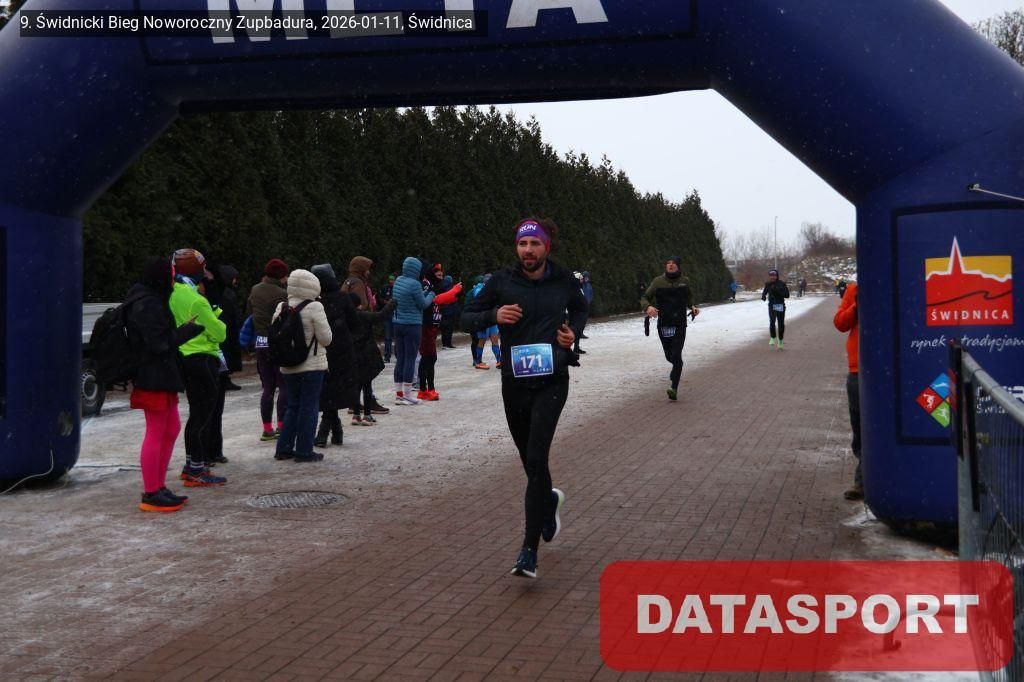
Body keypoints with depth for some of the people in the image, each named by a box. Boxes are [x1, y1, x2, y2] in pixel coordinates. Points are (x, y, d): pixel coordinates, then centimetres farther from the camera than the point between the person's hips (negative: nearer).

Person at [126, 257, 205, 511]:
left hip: (161, 376, 11)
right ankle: (151, 495, 2)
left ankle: (159, 487, 25)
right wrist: (189, 329, -13)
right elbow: (161, 343, -22)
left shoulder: (152, 300, 16)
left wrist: (183, 329, 9)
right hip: (154, 378, -11)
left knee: (171, 428, 17)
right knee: (156, 433, -5)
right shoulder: (147, 305, -17)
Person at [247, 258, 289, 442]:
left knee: (267, 387, 11)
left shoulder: (255, 291, 7)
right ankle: (281, 425, -4)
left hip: (260, 344, 6)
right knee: (285, 385, 1)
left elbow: (248, 313, 16)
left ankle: (267, 428, 11)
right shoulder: (281, 294, -14)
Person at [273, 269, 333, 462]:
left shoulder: (281, 307, 3)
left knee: (293, 406, 17)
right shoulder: (314, 307, -13)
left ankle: (284, 448, 18)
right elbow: (326, 338, -12)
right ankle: (304, 451, 5)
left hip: (288, 367, 6)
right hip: (312, 366, -6)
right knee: (309, 407, 2)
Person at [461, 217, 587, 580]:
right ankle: (549, 502, 50)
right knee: (530, 461, 14)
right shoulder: (502, 281, -1)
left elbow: (581, 308, 23)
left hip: (551, 382, -2)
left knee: (536, 460, -15)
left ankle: (529, 550, -12)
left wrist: (573, 331, 3)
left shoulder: (563, 280, 2)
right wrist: (494, 315, -15)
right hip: (514, 383, 2)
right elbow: (466, 318, 4)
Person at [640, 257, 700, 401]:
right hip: (663, 325, 1)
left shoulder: (684, 281, 4)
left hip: (679, 325, -1)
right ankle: (676, 370, 48)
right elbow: (645, 298, 2)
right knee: (669, 356, 14)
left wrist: (692, 306, 2)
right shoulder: (658, 281, -1)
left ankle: (674, 388, -18)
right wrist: (648, 307, -20)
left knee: (676, 356, -14)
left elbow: (689, 297, 22)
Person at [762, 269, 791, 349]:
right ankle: (773, 338, -5)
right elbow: (765, 292, 18)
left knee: (781, 324, 8)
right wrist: (763, 296, -5)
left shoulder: (782, 284, -7)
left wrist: (778, 291, -23)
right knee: (772, 321, -22)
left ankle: (780, 341, 26)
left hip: (781, 306, 0)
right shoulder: (768, 284, 1)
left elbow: (787, 295, -10)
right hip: (772, 305, 0)